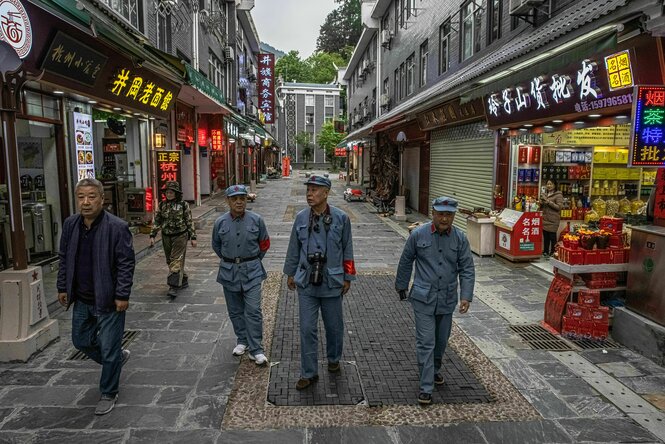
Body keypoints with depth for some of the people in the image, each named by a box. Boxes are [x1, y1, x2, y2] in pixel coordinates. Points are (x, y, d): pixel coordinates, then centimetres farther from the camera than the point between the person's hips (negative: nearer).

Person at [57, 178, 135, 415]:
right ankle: (118, 357, 46)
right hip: (82, 300, 7)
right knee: (81, 341, 21)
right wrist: (63, 287, 11)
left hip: (108, 300, -6)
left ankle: (108, 394, 26)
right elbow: (64, 259, 13)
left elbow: (126, 264, -16)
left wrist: (122, 295, -17)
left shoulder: (117, 227, -18)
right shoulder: (70, 224, 2)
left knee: (109, 350, 5)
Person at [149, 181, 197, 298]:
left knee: (176, 260, -11)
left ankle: (174, 286, -13)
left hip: (180, 236, -5)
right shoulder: (162, 205, 6)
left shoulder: (183, 205, -3)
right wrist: (152, 236, 2)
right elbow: (156, 221, 9)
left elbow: (189, 222, 0)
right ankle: (184, 280, 28)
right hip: (166, 237, 5)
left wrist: (193, 237, -2)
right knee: (170, 261, 12)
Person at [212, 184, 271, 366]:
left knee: (253, 311, -6)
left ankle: (256, 350, 2)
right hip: (229, 271, 2)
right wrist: (228, 261, 13)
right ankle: (241, 341, 32)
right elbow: (216, 245, 14)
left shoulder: (256, 220, -7)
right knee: (235, 310, 13)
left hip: (252, 270, -2)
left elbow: (264, 243, 7)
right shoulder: (220, 222, -3)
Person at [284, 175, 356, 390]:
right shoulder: (301, 218, -2)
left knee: (334, 326, 15)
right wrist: (290, 273, 13)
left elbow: (347, 250, 0)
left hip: (332, 282, -1)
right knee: (307, 329, 3)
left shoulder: (341, 218, -8)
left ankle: (334, 359, 41)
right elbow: (294, 248, 9)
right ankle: (309, 373, 17)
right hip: (306, 283, 1)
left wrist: (348, 277, 3)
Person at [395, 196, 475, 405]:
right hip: (423, 298, -3)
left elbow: (467, 269, -3)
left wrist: (466, 296, -13)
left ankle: (435, 370, 44)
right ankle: (426, 388, 4)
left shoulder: (460, 238, -4)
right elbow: (406, 261, 3)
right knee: (426, 342, -4)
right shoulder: (418, 235, -9)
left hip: (448, 299, 3)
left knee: (442, 340, 19)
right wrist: (401, 286, 11)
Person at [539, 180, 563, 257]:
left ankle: (552, 252, 3)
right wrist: (541, 203, 1)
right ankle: (545, 251, 17)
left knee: (552, 236, -4)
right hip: (545, 219, 6)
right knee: (545, 236, 9)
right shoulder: (545, 194, 15)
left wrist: (549, 202, -17)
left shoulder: (558, 195, -5)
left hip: (553, 220, -6)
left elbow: (559, 207, -14)